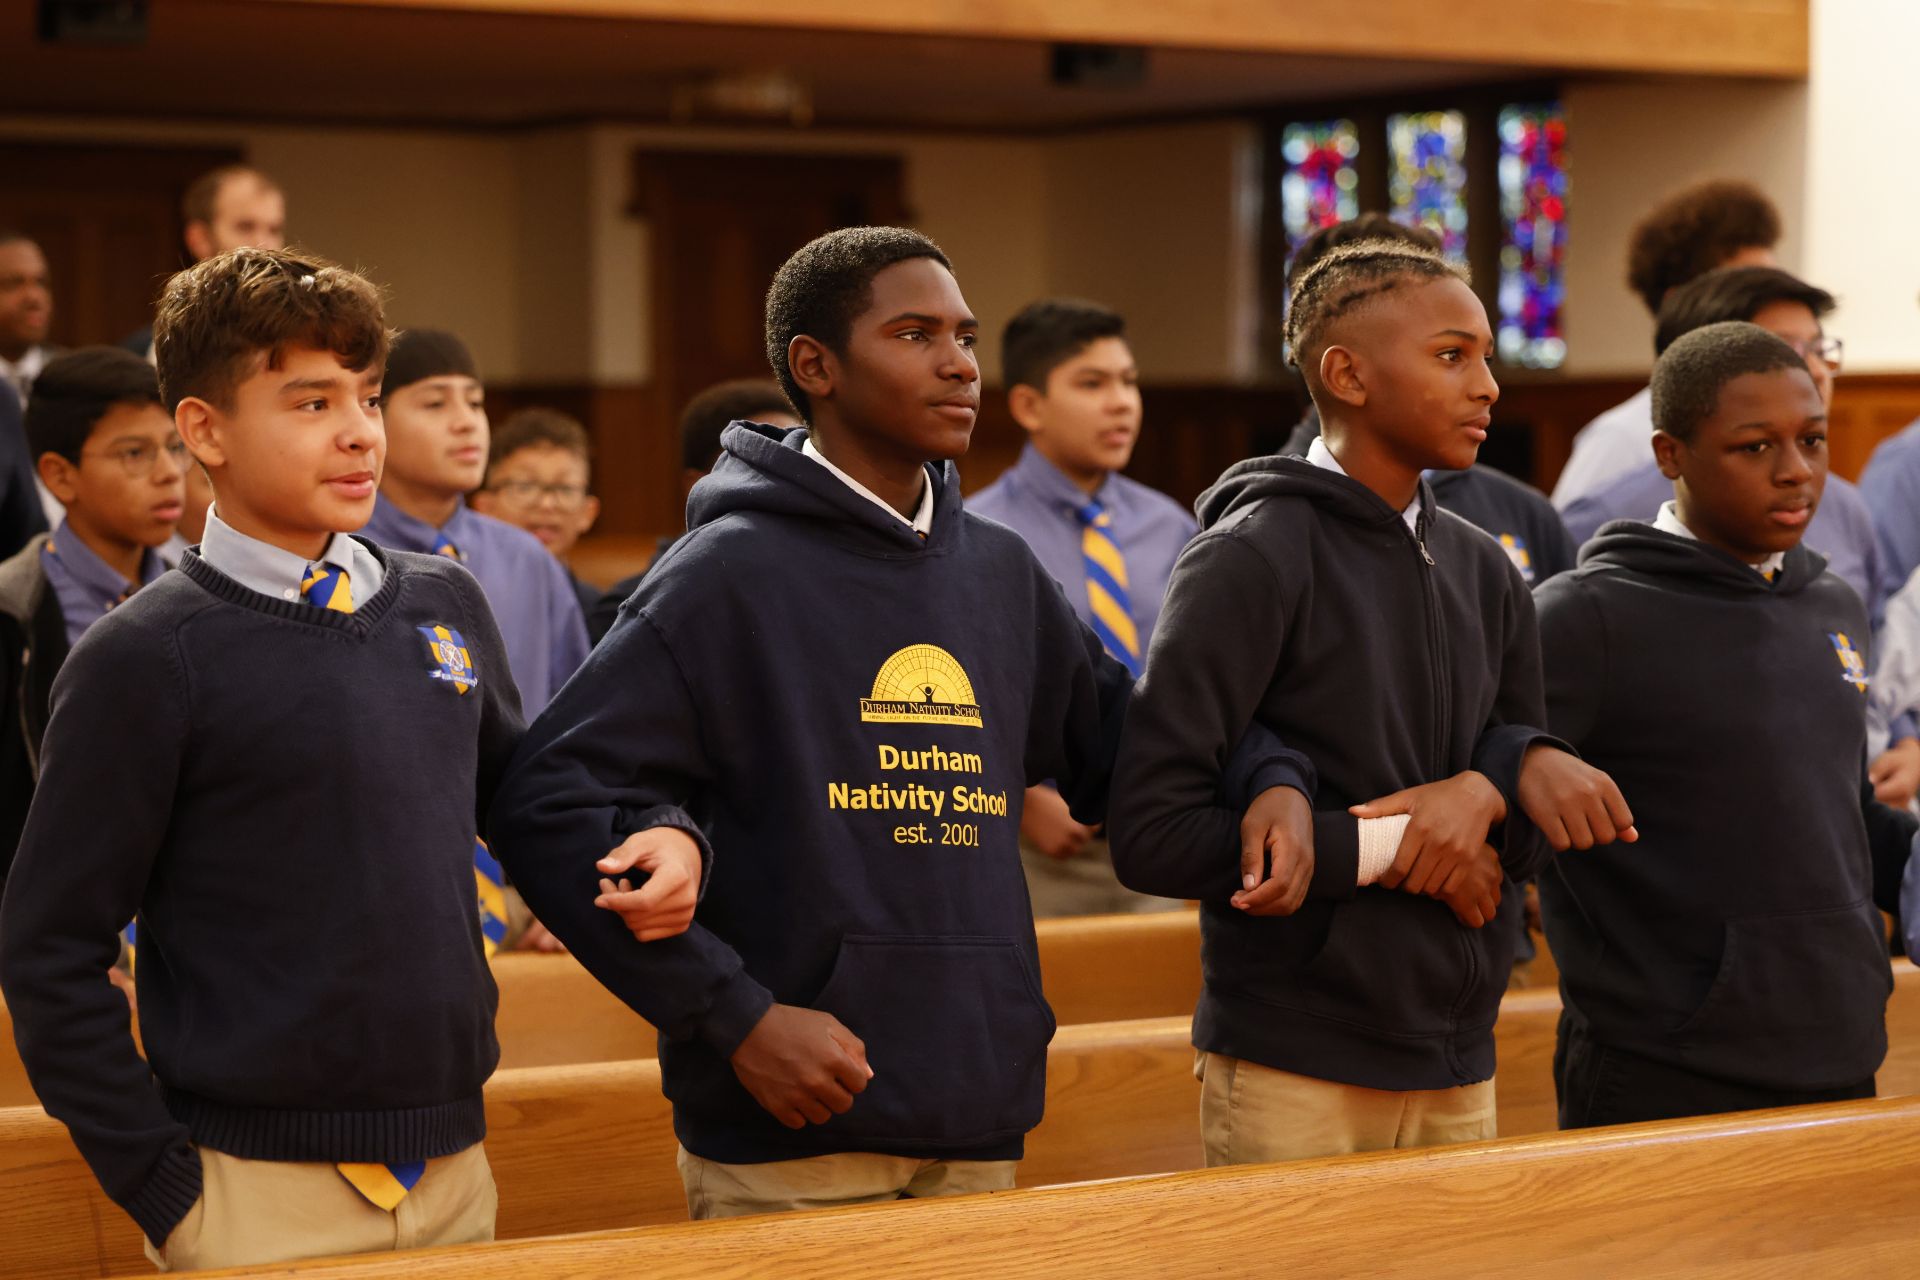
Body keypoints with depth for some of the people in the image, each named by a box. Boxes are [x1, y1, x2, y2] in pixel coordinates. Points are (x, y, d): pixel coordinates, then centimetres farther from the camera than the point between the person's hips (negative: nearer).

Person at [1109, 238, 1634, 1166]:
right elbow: (1151, 835, -16)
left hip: (1457, 1076, 6)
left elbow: (1528, 838, 11)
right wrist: (1389, 845, -14)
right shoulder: (1252, 560, -10)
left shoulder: (1484, 573, 11)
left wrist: (1487, 788, -13)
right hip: (1294, 1080, -6)